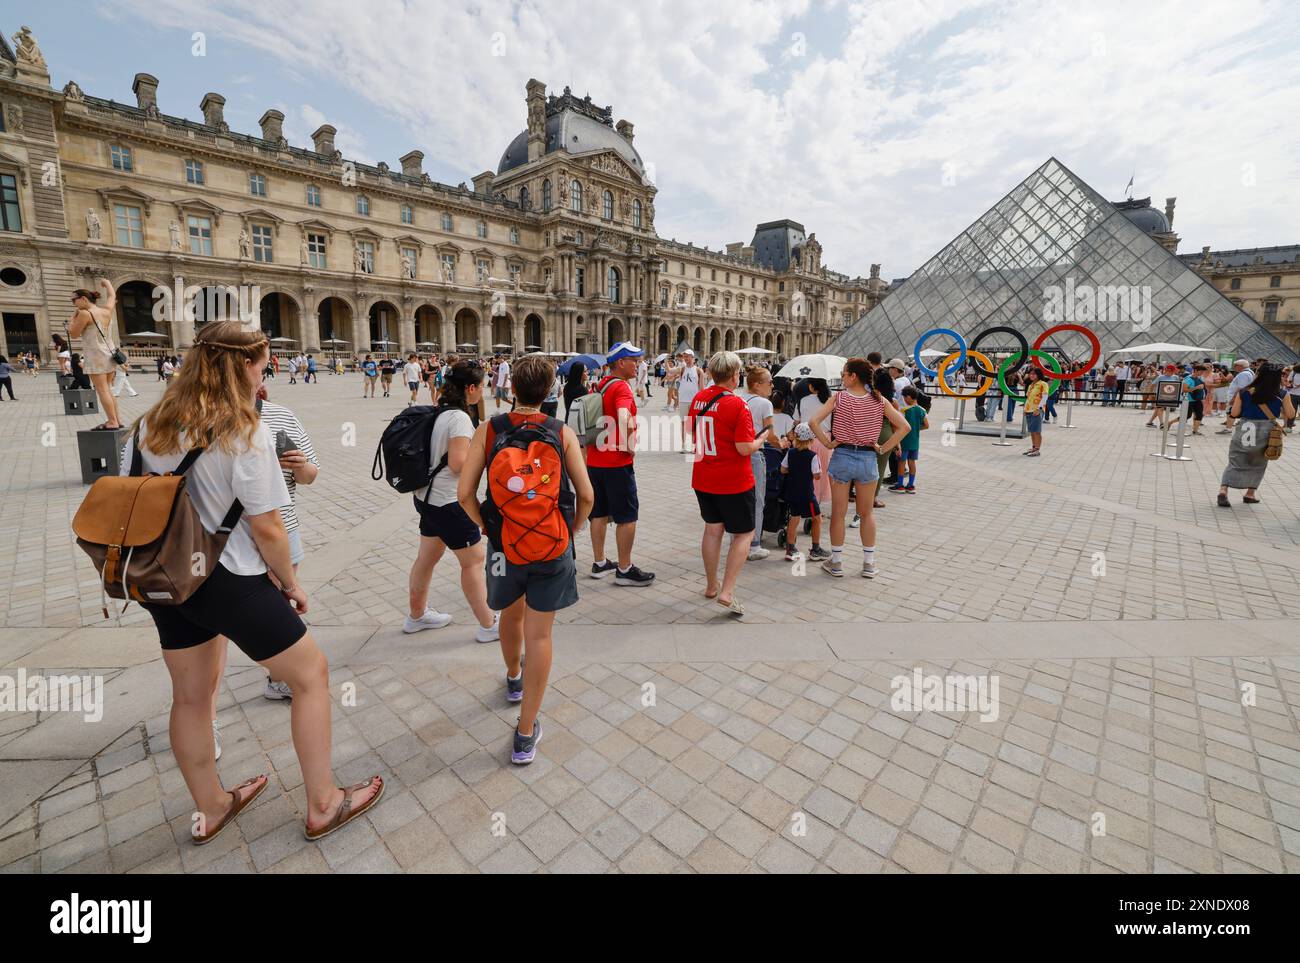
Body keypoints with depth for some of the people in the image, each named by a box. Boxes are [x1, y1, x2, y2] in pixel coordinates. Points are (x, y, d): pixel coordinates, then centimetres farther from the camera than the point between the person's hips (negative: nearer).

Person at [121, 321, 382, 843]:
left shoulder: (148, 426, 2)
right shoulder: (246, 435, -19)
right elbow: (266, 530, -18)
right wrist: (291, 583, -3)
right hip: (228, 583, -7)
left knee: (190, 695, 22)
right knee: (312, 673, 9)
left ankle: (210, 808, 43)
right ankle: (323, 805, 21)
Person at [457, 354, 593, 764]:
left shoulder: (487, 430, -5)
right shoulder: (563, 432, -7)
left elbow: (464, 493, -8)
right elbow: (586, 495, -8)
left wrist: (485, 528, 8)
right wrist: (571, 530, 9)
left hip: (504, 542, 2)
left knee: (511, 614, 27)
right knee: (539, 635, 7)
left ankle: (514, 679, 56)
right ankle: (526, 734, 15)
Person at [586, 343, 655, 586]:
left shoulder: (598, 386, 12)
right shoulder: (621, 387, -14)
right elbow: (624, 419, -31)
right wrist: (630, 446, -18)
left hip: (594, 460, 9)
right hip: (617, 462, -8)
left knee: (599, 513, 15)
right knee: (627, 516, 2)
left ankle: (599, 563, 25)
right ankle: (624, 570, 9)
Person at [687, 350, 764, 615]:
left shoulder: (698, 399, 1)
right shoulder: (737, 405, -18)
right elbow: (745, 448, -20)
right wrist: (761, 440, -1)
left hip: (702, 479, 6)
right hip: (734, 482, -6)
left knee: (712, 529, 20)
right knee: (744, 534, 8)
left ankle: (711, 585, 31)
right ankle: (727, 592, 0)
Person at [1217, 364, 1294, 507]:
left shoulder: (1244, 393, -6)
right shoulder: (1282, 395, -5)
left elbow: (1234, 413, -4)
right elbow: (1290, 414, 4)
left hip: (1244, 431, -1)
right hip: (1266, 433, 1)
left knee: (1235, 463, 3)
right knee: (1258, 465, 17)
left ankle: (1223, 490, -16)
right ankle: (1250, 494, 20)